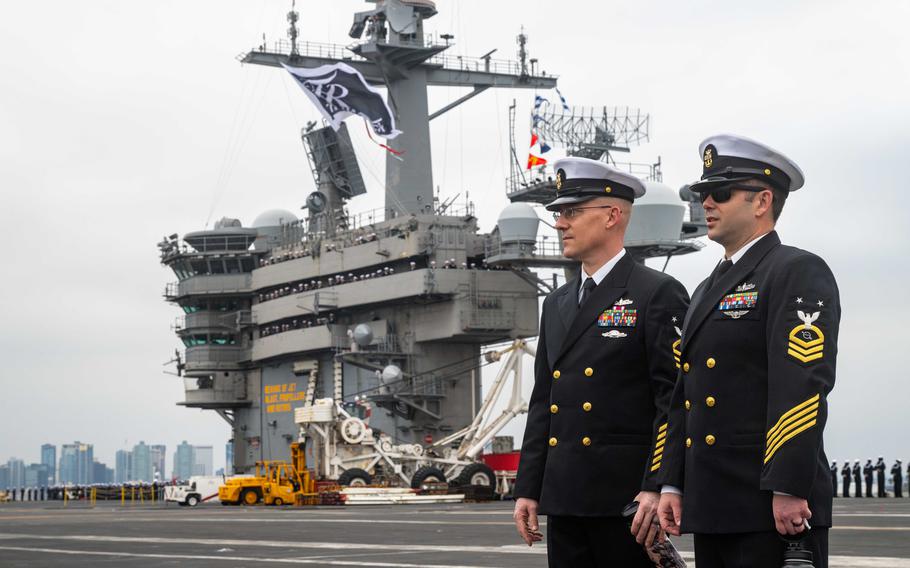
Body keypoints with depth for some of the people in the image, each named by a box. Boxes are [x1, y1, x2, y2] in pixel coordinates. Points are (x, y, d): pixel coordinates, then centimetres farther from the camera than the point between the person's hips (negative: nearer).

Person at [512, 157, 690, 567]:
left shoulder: (658, 295, -4)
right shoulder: (557, 304, 18)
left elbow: (675, 399, -11)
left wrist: (656, 488, -18)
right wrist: (527, 489, 12)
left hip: (627, 497, -7)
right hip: (564, 498, 7)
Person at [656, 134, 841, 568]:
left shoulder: (799, 273, -6)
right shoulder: (709, 290, 22)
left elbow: (803, 383, -16)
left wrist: (789, 490, -23)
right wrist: (672, 484, 14)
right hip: (711, 507, 8)